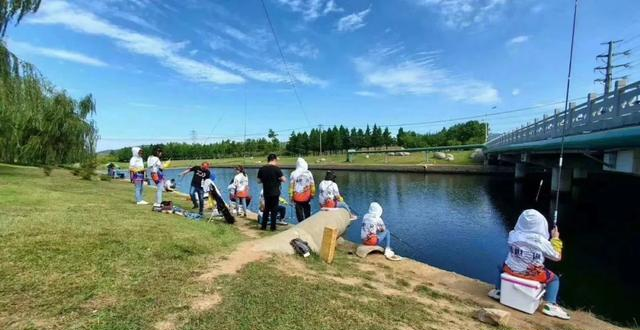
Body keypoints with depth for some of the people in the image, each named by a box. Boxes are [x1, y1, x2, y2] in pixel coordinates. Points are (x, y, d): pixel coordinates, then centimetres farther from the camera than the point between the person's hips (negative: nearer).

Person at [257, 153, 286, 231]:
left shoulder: (262, 169, -1)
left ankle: (263, 226, 20)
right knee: (274, 209, 6)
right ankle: (273, 226, 11)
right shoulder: (276, 168, -13)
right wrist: (279, 179, 6)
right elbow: (284, 180, -14)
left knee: (266, 209, 16)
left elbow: (259, 181, 7)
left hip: (266, 192, 4)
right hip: (275, 192, -4)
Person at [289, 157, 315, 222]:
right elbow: (312, 185, -1)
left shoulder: (294, 174, -8)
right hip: (307, 197, 2)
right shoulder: (309, 173, -4)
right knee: (307, 213, 15)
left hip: (297, 197, -1)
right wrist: (312, 194, 11)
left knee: (299, 214, 6)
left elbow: (291, 186, -5)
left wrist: (291, 196, 4)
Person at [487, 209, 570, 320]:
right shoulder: (541, 241, -18)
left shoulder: (513, 235, -9)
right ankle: (550, 305, 11)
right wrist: (555, 238, 7)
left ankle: (498, 291, 34)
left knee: (503, 267, 35)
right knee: (554, 278, 23)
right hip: (533, 273, -2)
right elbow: (557, 256, -3)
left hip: (511, 269, 3)